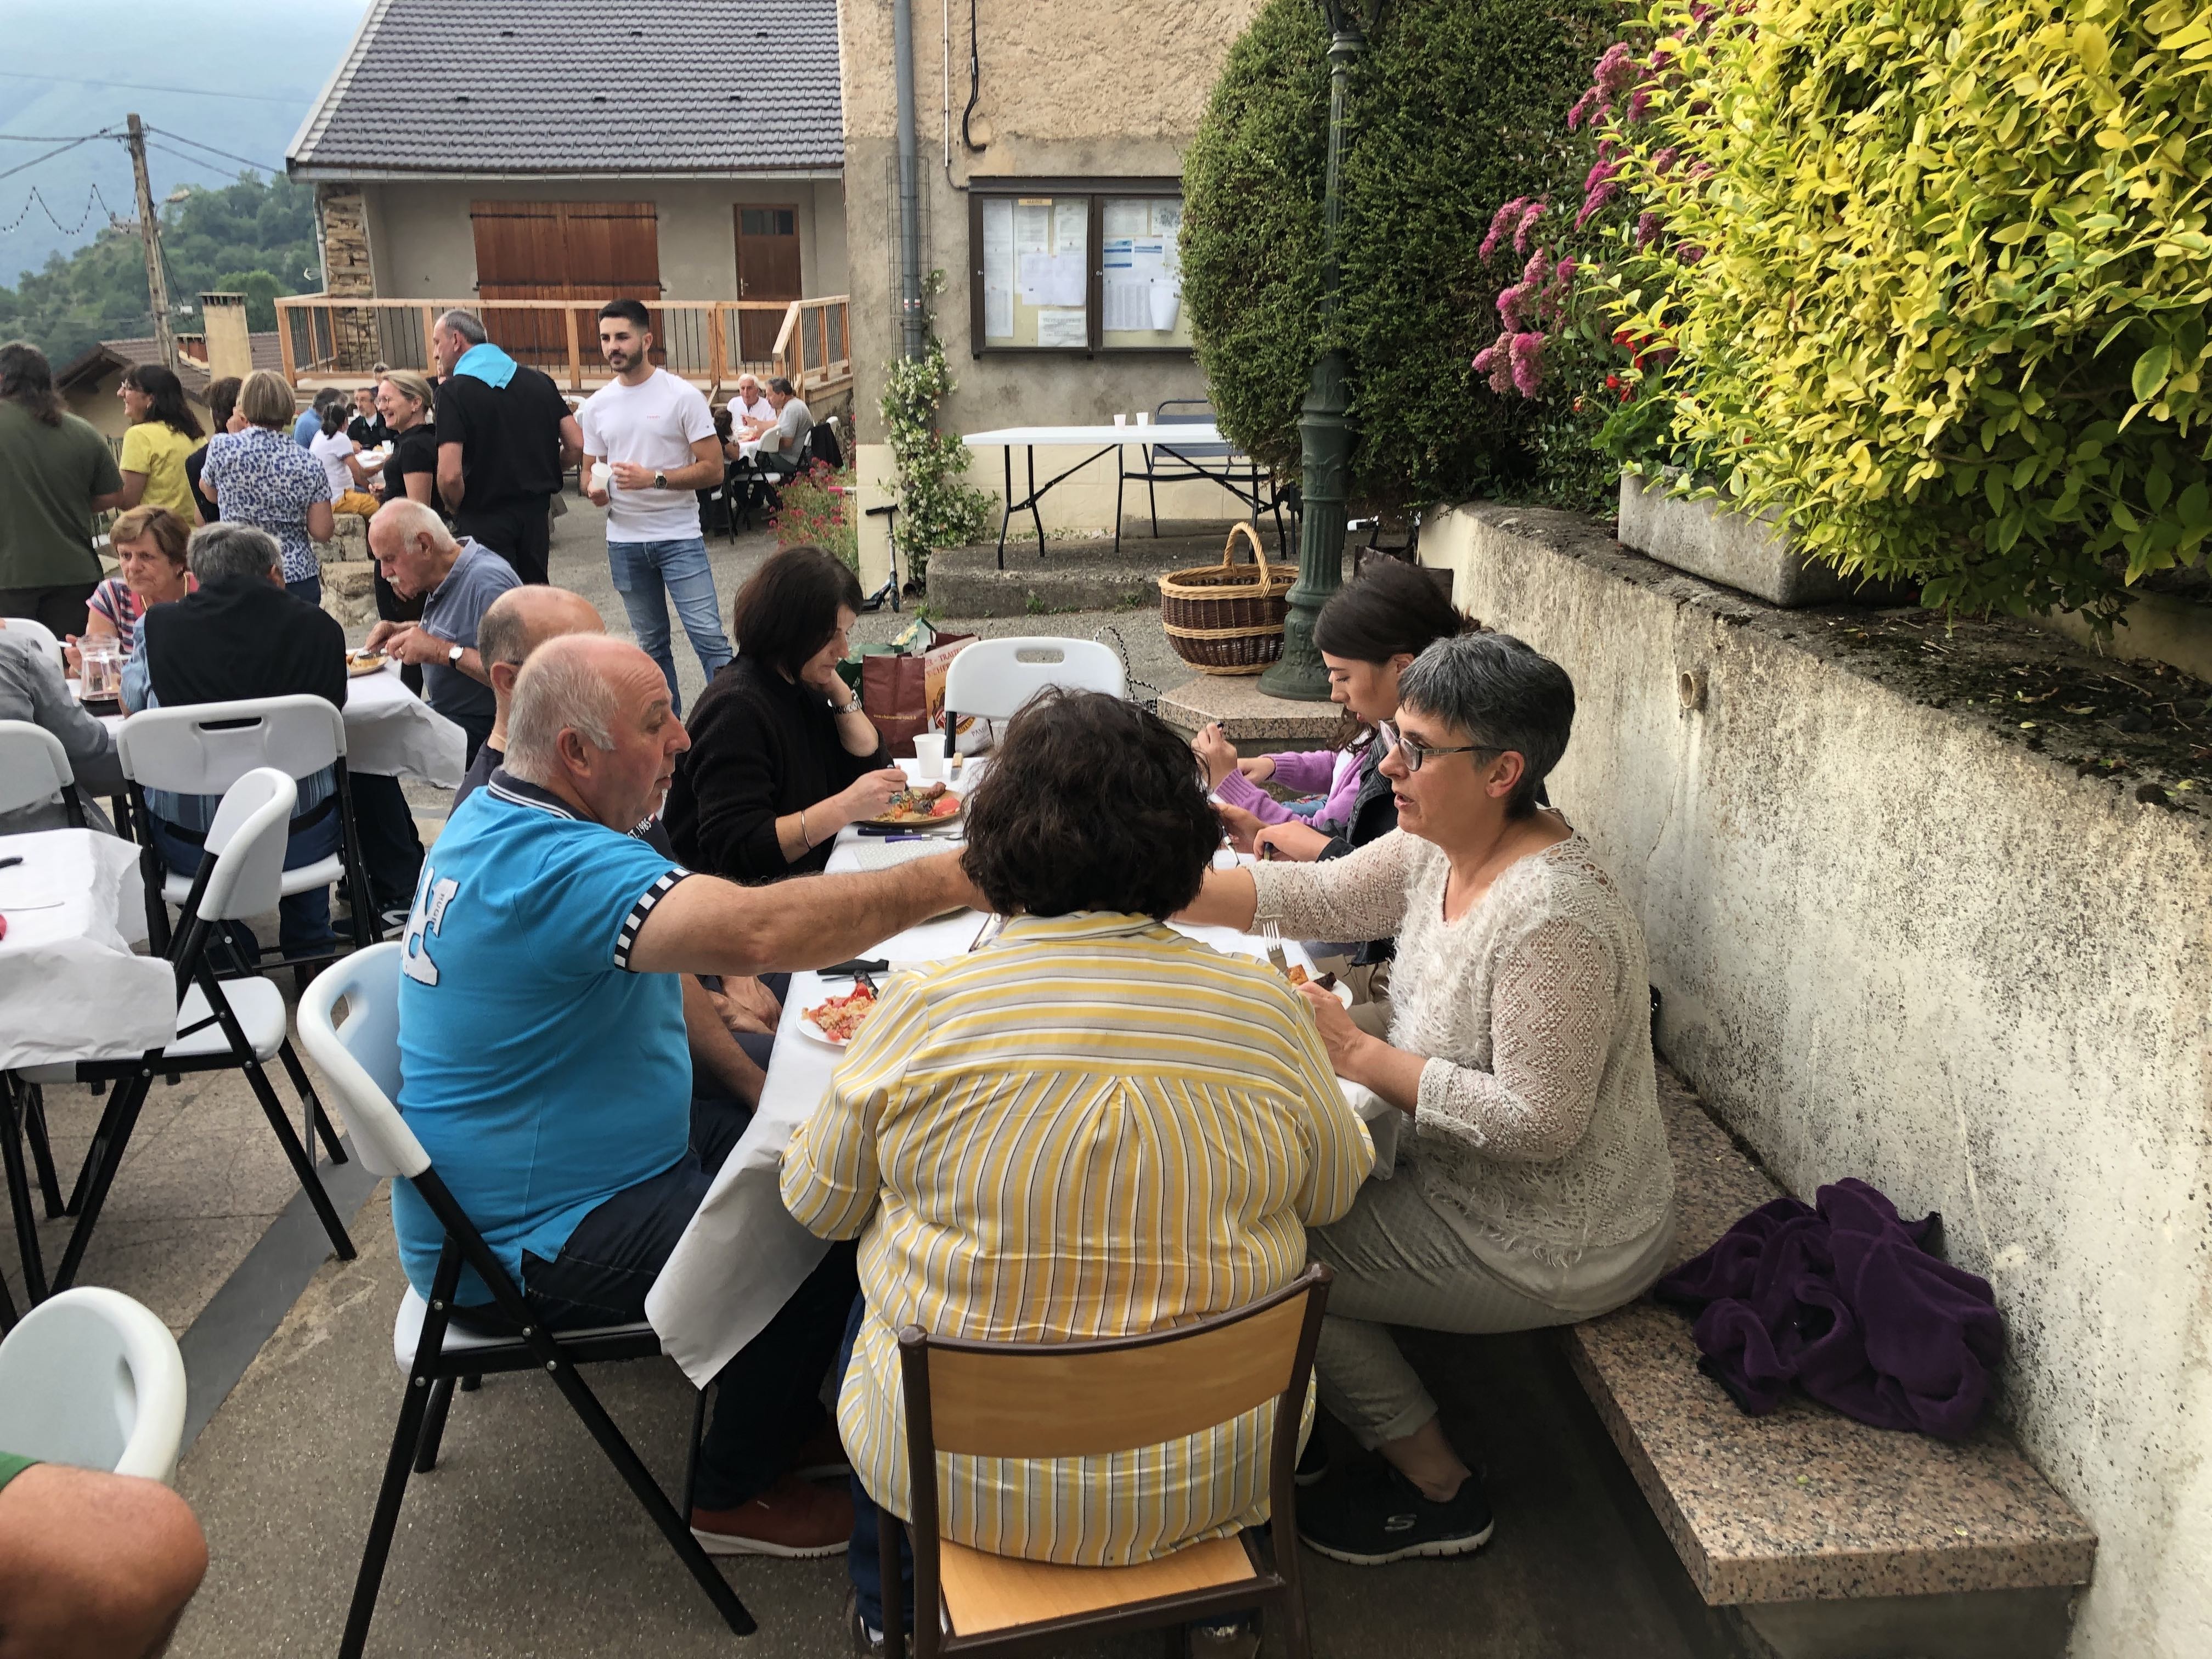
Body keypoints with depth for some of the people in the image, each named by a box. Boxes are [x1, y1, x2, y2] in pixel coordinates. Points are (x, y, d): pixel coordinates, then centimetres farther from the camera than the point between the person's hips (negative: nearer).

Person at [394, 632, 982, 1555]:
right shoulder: (555, 867, -31)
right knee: (821, 1234, -13)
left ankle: (779, 1418, 28)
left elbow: (646, 963, 14)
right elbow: (760, 929, -45)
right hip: (523, 1245, -10)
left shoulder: (501, 821, 4)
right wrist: (957, 879, -37)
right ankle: (736, 1498, 9)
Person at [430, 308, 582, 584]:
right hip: (536, 514, 5)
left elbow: (450, 475, -19)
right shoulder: (540, 382, 5)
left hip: (484, 519, -5)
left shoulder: (453, 390, -11)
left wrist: (456, 511, 0)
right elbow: (577, 446, 2)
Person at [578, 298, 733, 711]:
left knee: (708, 634, -12)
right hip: (624, 541, 5)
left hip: (679, 537, -4)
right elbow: (589, 470, 16)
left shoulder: (683, 395, -6)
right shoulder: (596, 406, 7)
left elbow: (713, 469, -9)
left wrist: (654, 478, -21)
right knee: (651, 645, 12)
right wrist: (594, 488, -9)